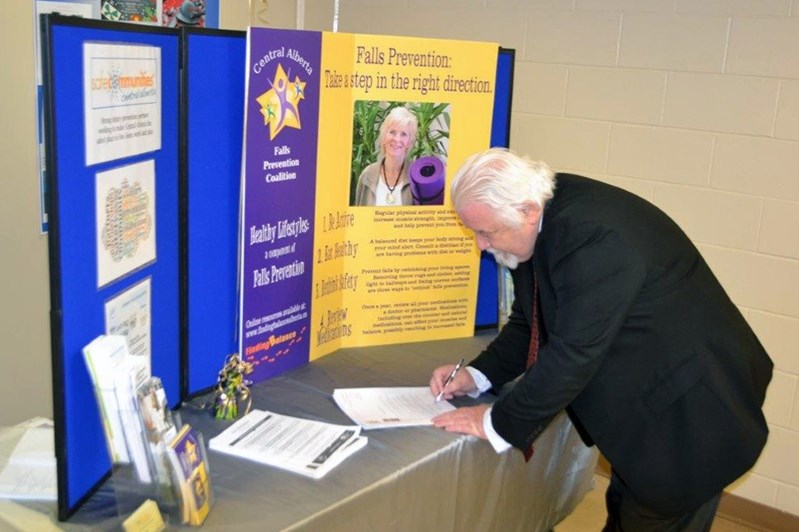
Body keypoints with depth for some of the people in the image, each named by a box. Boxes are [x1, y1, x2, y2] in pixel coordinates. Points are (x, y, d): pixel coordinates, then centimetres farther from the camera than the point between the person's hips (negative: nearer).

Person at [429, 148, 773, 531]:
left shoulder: (594, 235, -33)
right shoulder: (542, 222, -4)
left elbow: (573, 352, -32)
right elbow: (529, 321, 7)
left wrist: (498, 423, -22)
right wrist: (478, 375, -7)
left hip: (687, 406, -9)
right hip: (641, 396, 9)